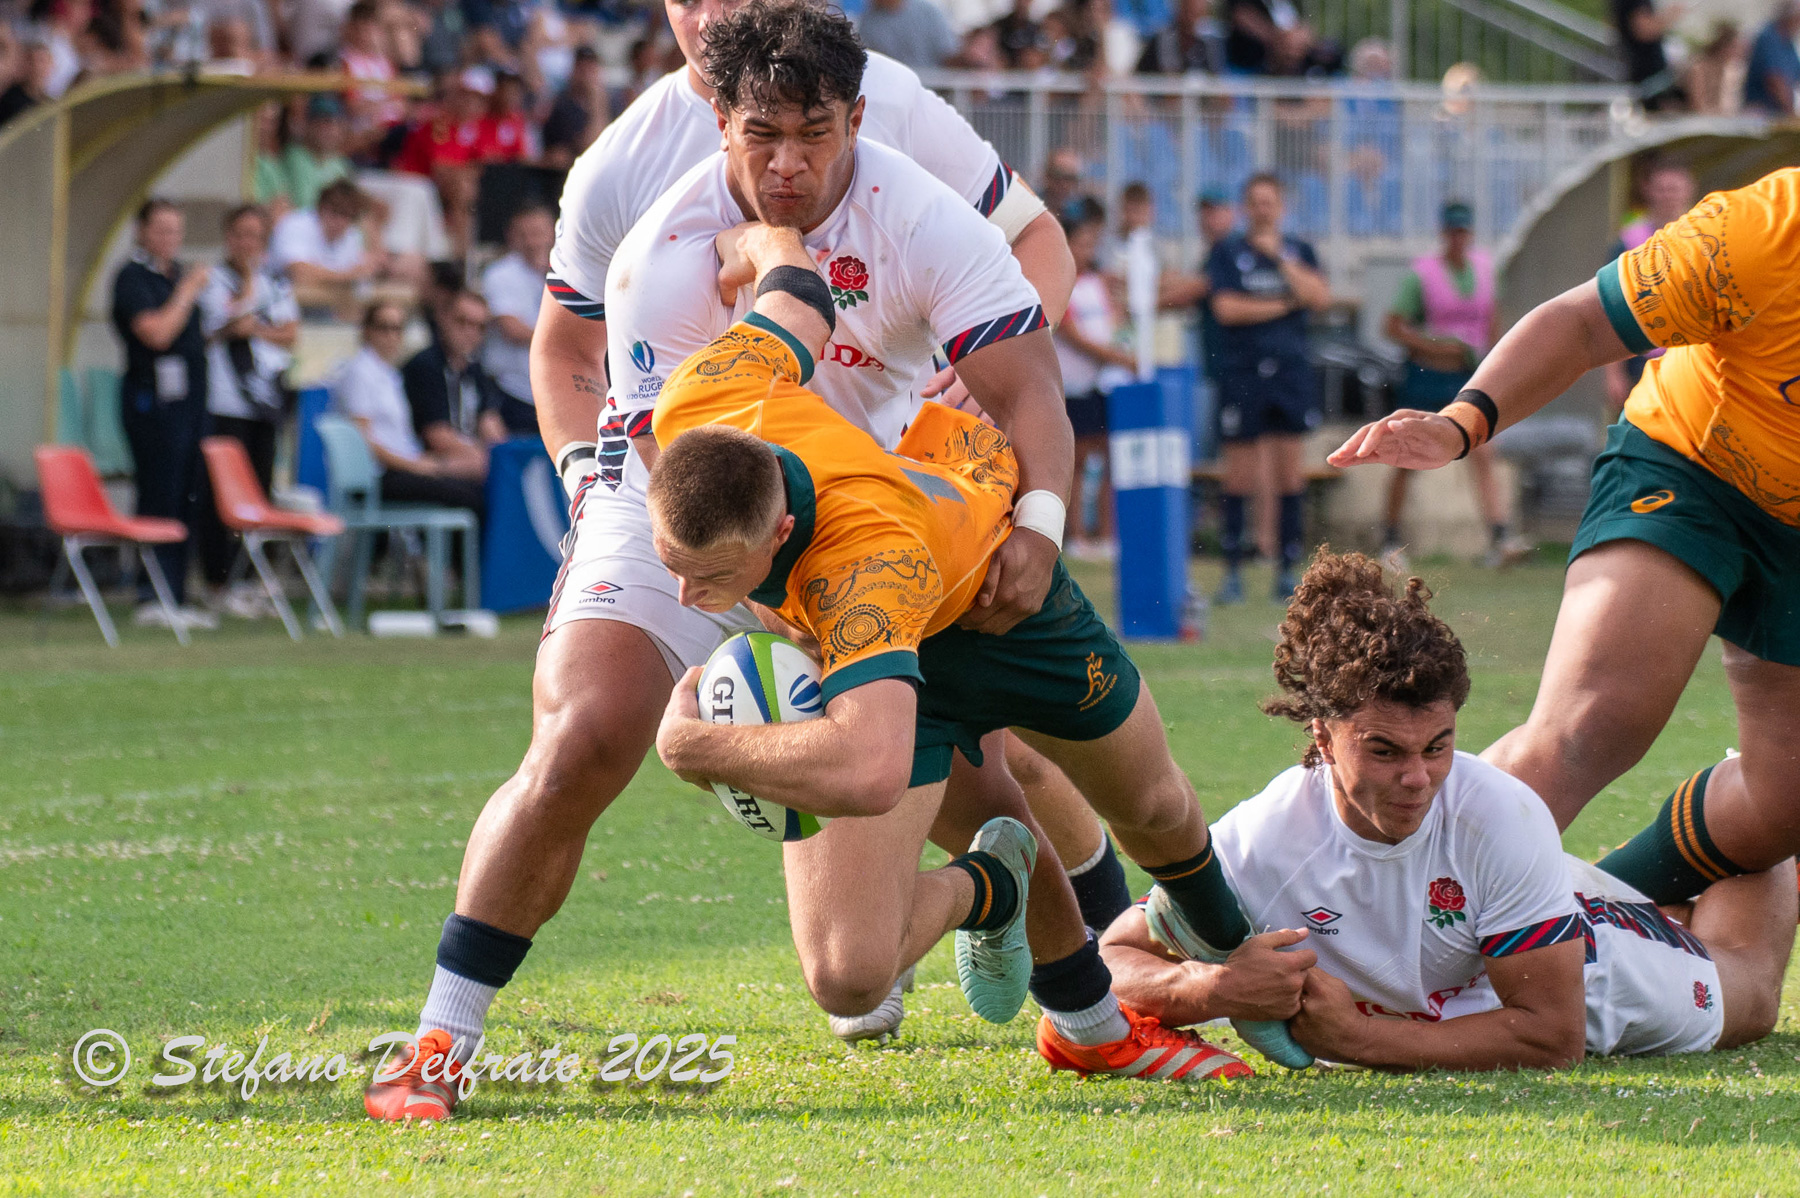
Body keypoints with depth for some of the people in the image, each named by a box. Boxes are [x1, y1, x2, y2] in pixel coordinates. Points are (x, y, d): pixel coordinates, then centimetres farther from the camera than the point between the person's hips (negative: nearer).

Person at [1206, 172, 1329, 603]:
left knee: (1289, 472, -1)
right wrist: (1283, 305, -3)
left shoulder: (1298, 251, 12)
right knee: (1240, 476, -3)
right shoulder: (1226, 252, 5)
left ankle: (1288, 570, 4)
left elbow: (1320, 298, -3)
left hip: (1290, 373, 2)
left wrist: (1280, 259, -7)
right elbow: (1225, 308, -6)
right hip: (1240, 372, -2)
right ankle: (1233, 571, 4)